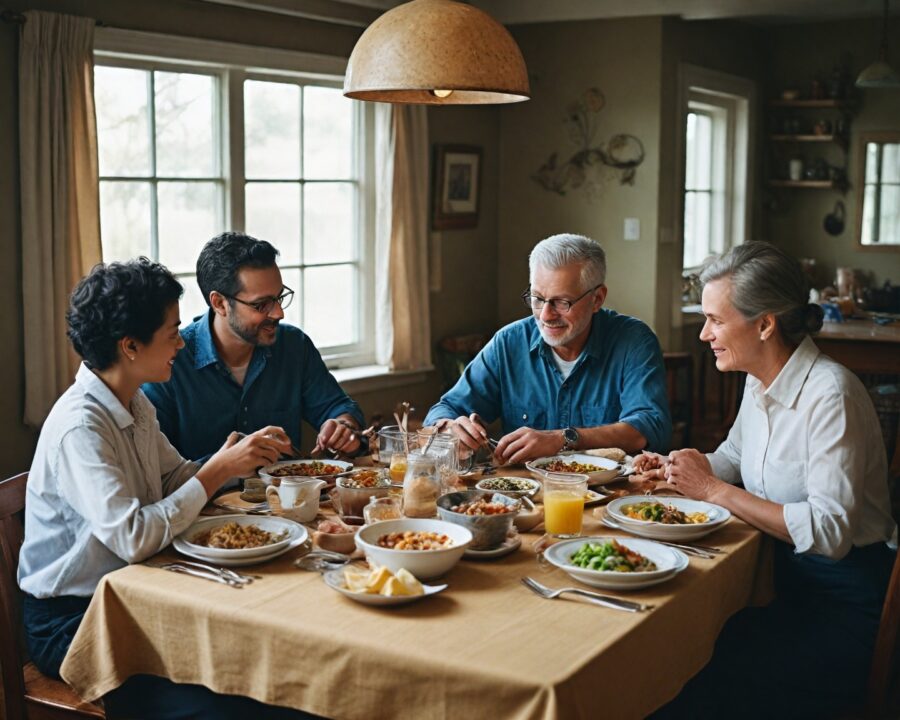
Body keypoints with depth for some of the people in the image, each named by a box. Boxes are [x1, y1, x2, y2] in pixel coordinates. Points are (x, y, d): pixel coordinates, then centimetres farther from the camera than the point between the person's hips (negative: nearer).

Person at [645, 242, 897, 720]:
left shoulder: (829, 394, -21)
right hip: (787, 581, 8)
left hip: (845, 604, -8)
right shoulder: (760, 382, 4)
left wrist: (714, 490, -22)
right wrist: (674, 467, 2)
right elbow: (733, 457, 23)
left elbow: (830, 532, -26)